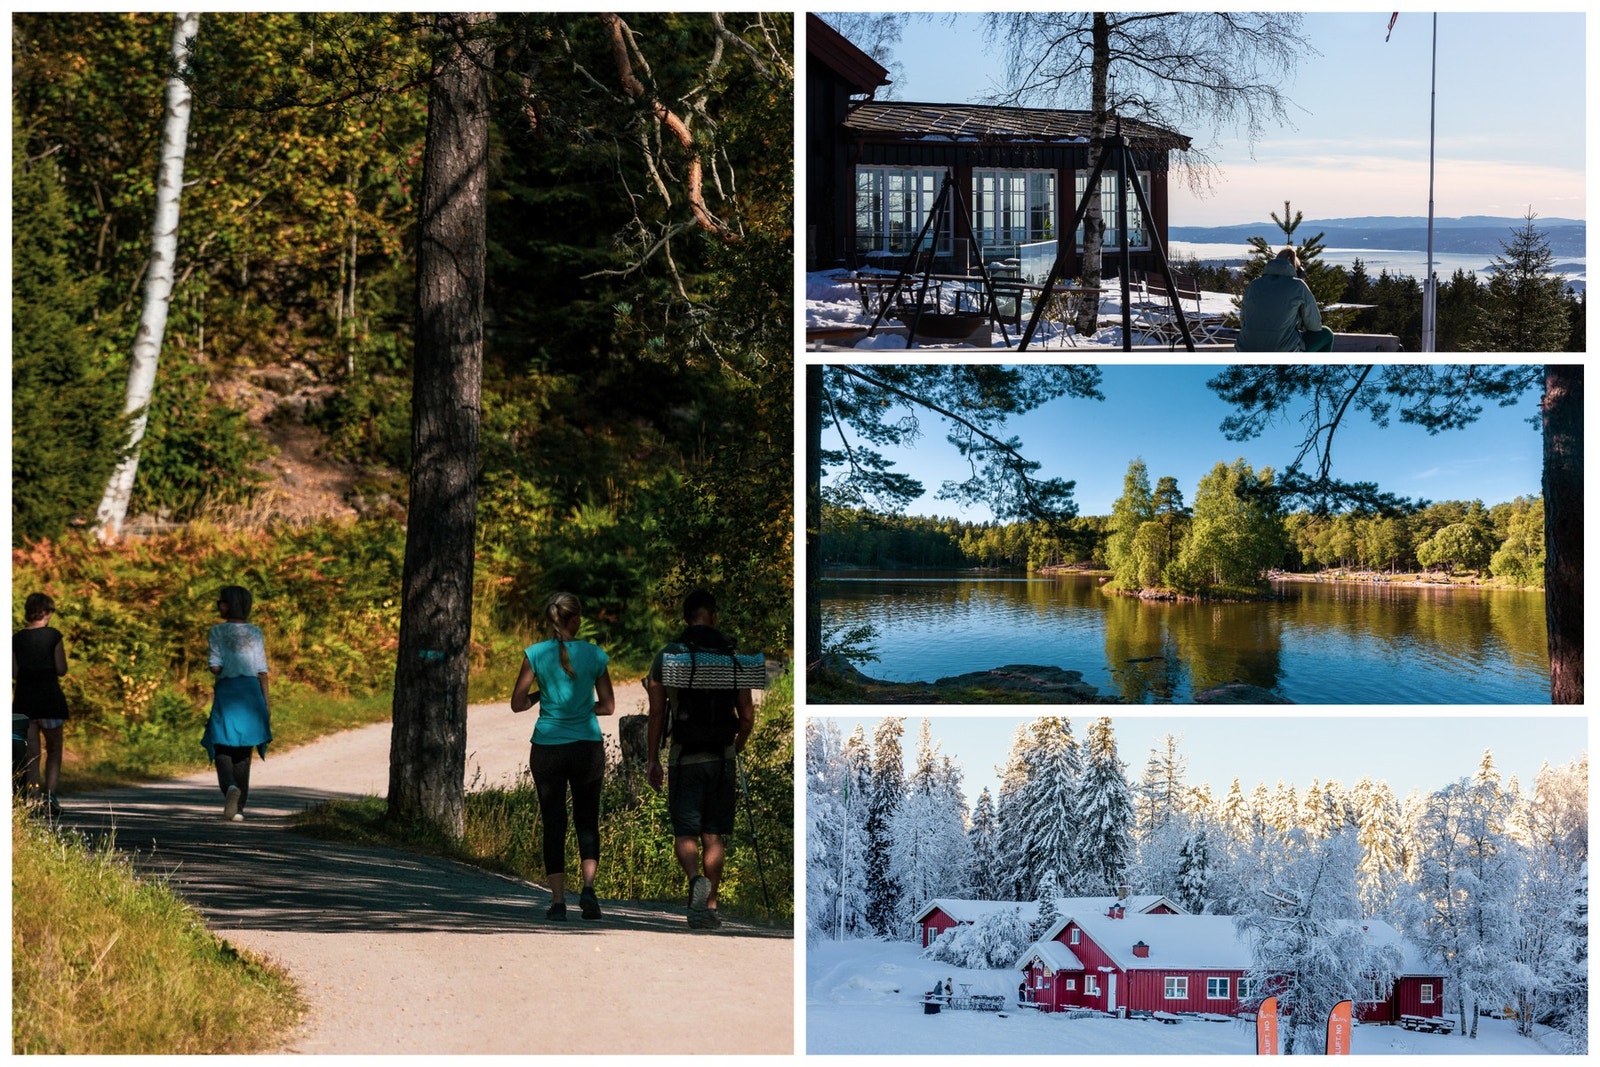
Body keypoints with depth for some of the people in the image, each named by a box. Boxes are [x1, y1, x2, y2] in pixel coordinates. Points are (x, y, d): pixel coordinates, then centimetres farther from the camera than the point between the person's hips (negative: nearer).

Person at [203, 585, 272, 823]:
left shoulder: (217, 632, -4)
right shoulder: (255, 632, 5)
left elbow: (215, 667, -11)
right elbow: (262, 669, 3)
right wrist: (266, 701, 7)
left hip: (227, 690, -3)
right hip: (251, 690, 3)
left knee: (222, 749, 2)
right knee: (243, 751, 11)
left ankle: (230, 786, -28)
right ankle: (238, 808, 13)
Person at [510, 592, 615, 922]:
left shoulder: (536, 654, -5)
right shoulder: (595, 655, -2)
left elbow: (518, 703, -2)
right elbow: (607, 706, 5)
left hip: (547, 748, 0)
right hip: (587, 746, 0)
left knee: (553, 823, 7)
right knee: (587, 820, 12)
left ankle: (558, 900, 4)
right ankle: (588, 887, -8)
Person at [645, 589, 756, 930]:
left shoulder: (667, 656, 0)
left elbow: (657, 713, -2)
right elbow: (747, 716, 5)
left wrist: (653, 759, 5)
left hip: (684, 758, -1)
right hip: (723, 757, 2)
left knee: (685, 833, 2)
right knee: (714, 835, 9)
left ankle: (696, 879, -26)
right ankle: (710, 907, 10)